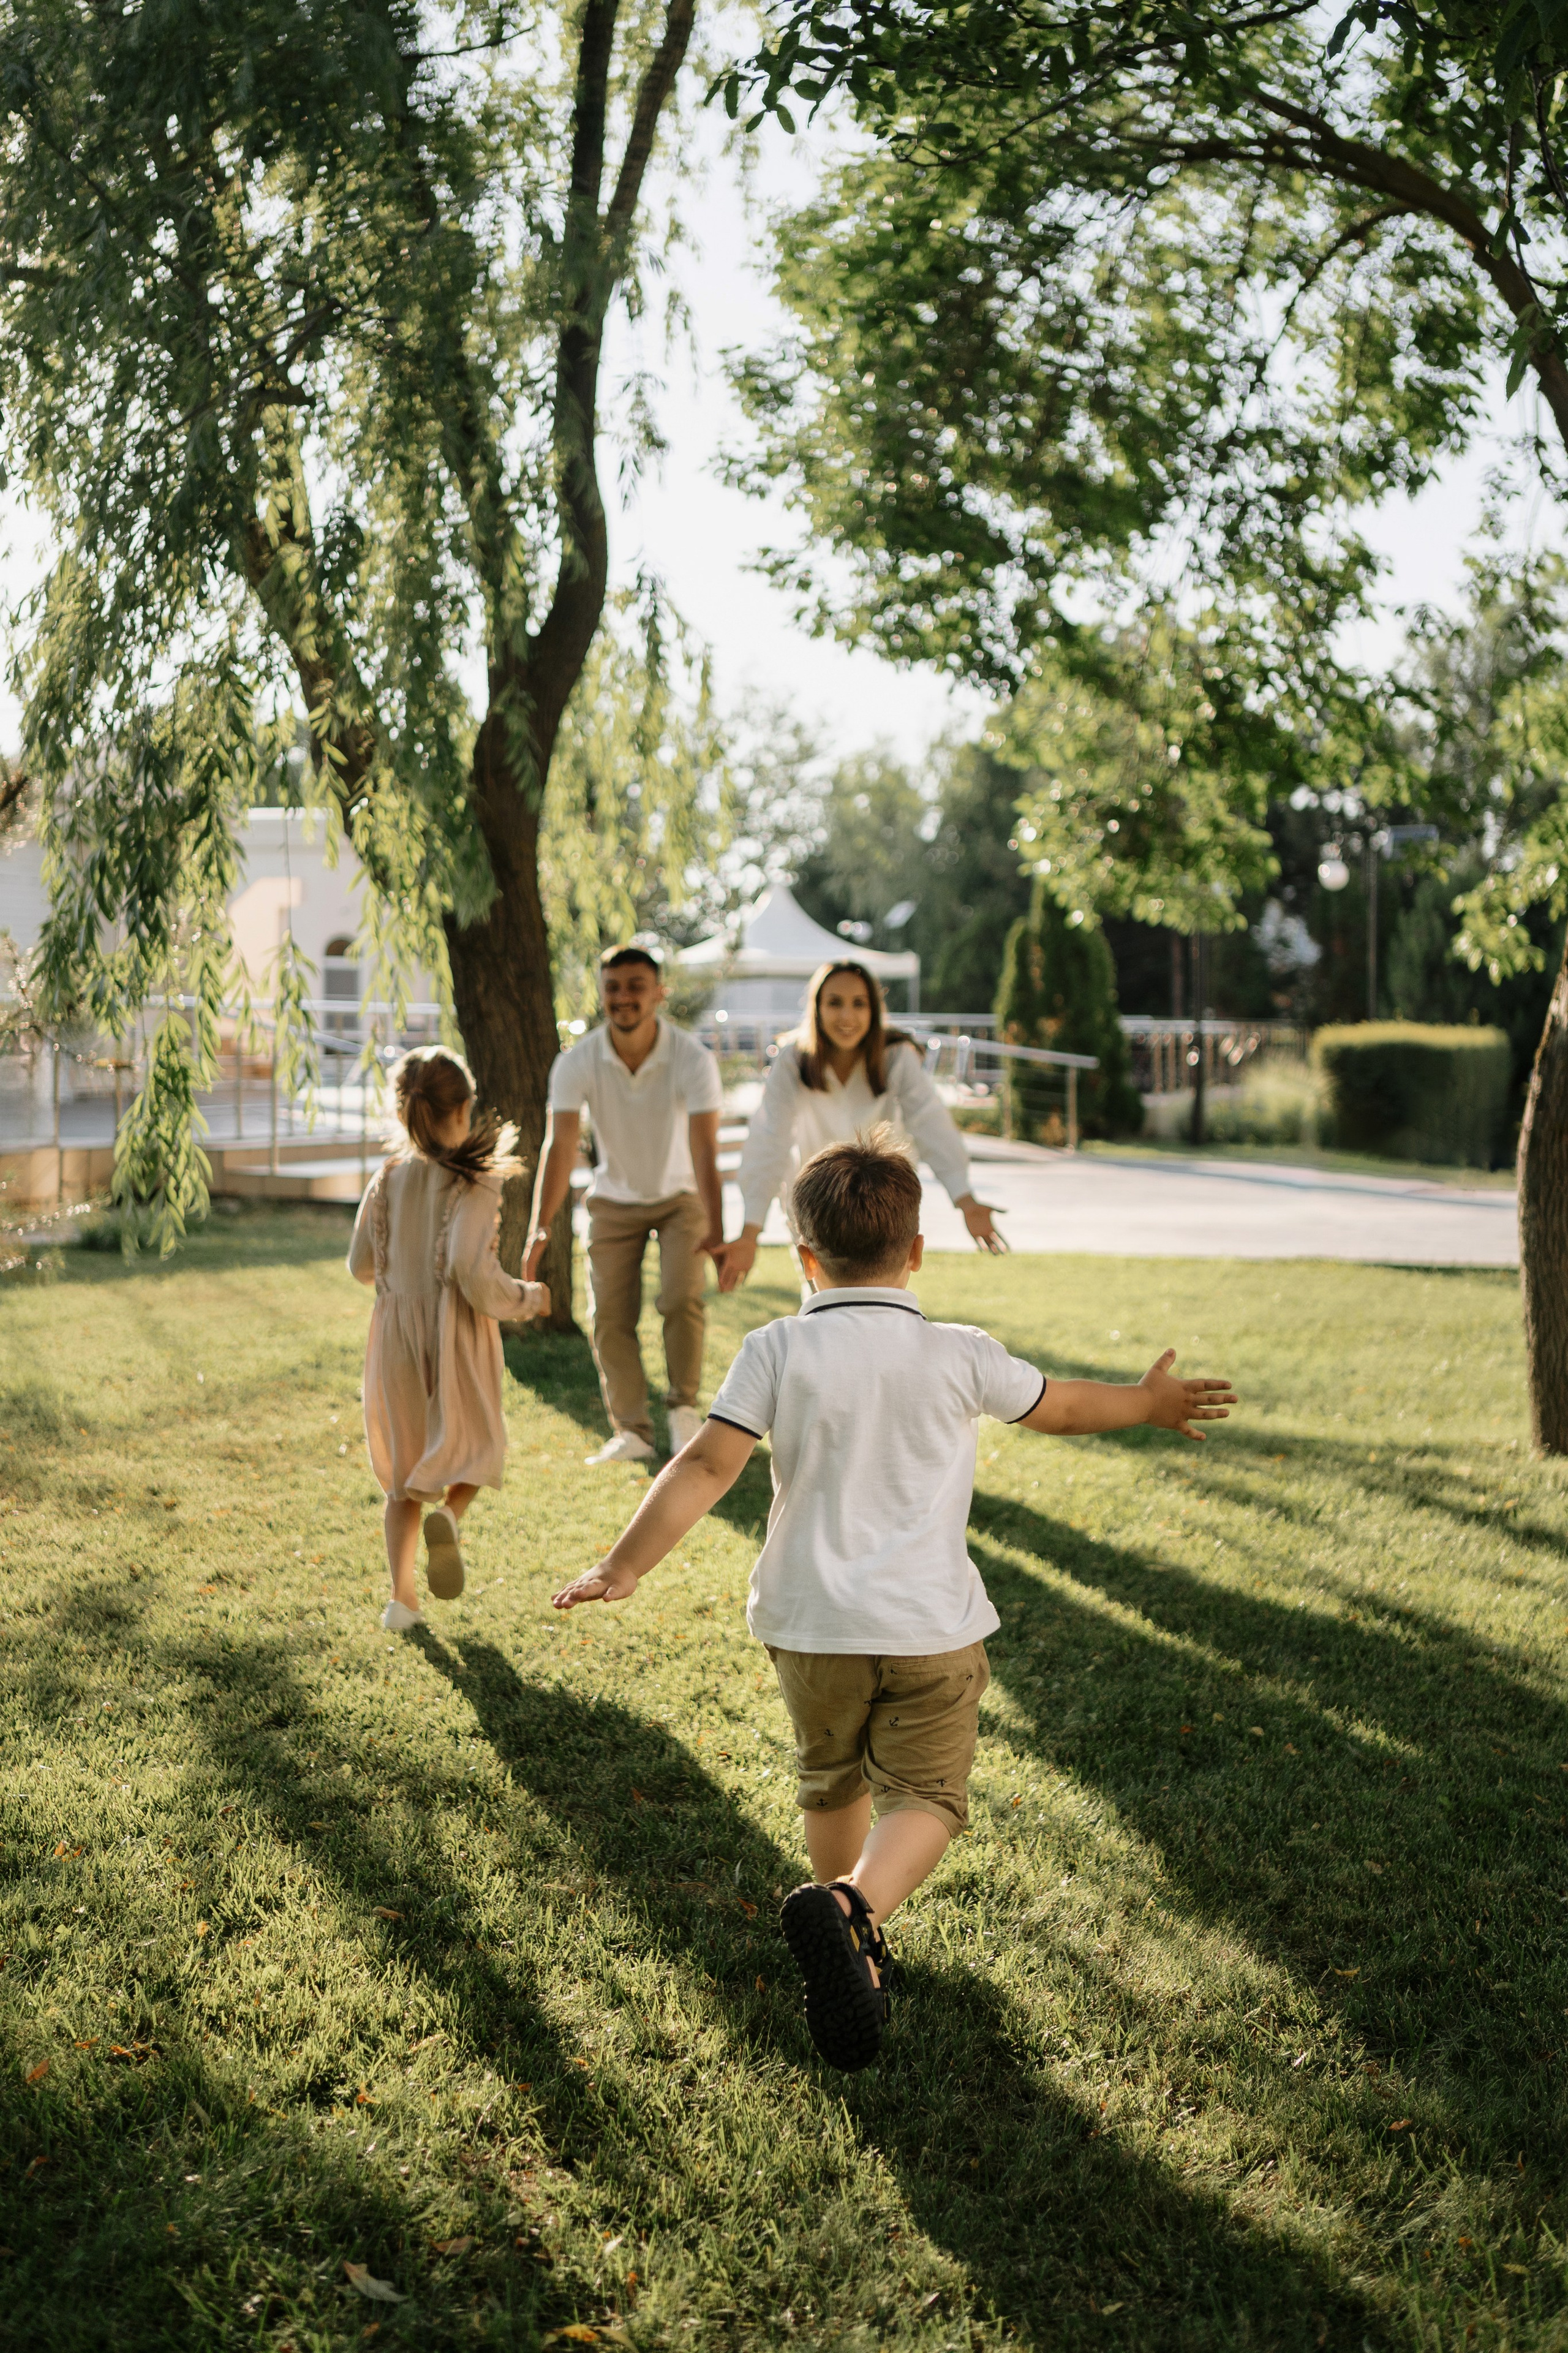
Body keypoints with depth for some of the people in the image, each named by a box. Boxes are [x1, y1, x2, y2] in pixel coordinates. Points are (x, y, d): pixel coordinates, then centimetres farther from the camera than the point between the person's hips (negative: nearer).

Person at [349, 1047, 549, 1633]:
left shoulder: (387, 1179, 1)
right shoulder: (473, 1183, -14)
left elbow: (361, 1264, 7)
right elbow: (473, 1271, -23)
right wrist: (525, 1299, -6)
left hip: (396, 1334, 4)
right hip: (457, 1339, -4)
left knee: (402, 1474, 14)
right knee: (475, 1449, 16)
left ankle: (401, 1596, 8)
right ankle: (448, 1516, -17)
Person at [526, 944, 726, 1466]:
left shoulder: (692, 1059, -26)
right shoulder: (576, 1064, -21)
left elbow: (705, 1149, -34)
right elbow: (561, 1146, -26)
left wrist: (716, 1231, -45)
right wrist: (540, 1226, -38)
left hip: (682, 1196, -2)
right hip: (615, 1200, 2)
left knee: (681, 1300, -19)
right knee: (610, 1316, -3)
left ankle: (684, 1408, 0)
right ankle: (632, 1432, 9)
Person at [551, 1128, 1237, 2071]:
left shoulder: (776, 1351, -6)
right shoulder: (960, 1357, -3)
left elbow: (707, 1467, -13)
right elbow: (1063, 1407, 13)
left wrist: (626, 1566, -9)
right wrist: (1151, 1402, 31)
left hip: (811, 1622, 2)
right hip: (930, 1623, -2)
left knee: (833, 1784, 23)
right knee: (925, 1794, 2)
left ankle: (855, 1949, 39)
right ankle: (854, 1906, -27)